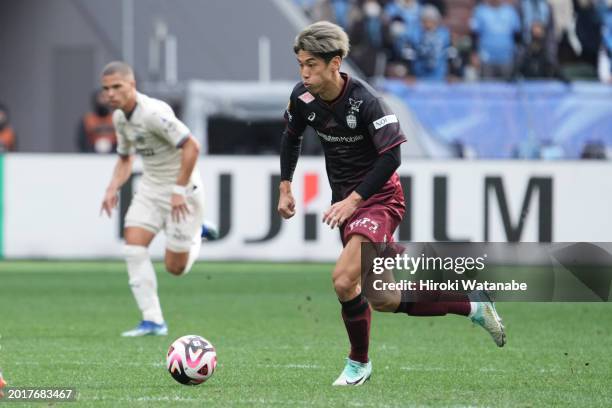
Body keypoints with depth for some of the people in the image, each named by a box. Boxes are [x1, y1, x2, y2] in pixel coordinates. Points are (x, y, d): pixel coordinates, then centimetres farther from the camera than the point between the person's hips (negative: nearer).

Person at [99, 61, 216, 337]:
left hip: (182, 189, -7)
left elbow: (191, 147, -27)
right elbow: (125, 159, 18)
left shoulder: (154, 113, -25)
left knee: (175, 267, -2)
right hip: (151, 187, 7)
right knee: (133, 246, -12)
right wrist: (113, 188, 1)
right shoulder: (120, 118, 3)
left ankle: (196, 236, 32)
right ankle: (153, 321, -7)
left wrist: (179, 190, -25)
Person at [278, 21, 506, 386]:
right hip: (346, 200, 8)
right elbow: (292, 137, 14)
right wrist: (285, 186, 8)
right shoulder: (303, 97, -5)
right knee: (382, 300, 9)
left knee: (344, 279, -23)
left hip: (379, 198, -8)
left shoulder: (365, 101, -25)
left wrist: (354, 199, -28)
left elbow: (391, 156, -25)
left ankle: (359, 363, -2)